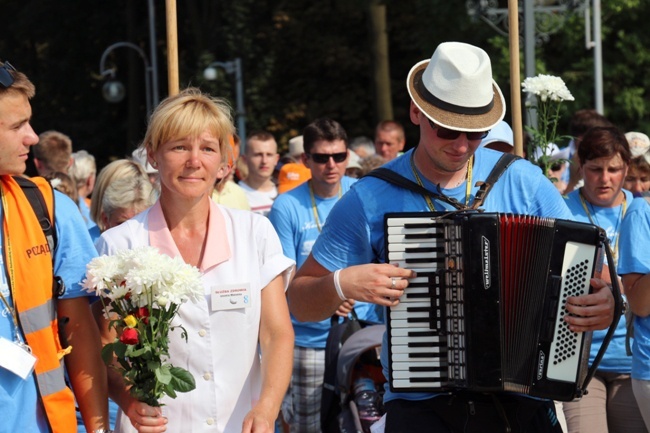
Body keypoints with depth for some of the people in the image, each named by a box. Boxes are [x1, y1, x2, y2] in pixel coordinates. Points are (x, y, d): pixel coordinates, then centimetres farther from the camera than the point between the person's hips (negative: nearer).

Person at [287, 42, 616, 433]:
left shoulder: (525, 184, 1)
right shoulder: (369, 200, -3)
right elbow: (301, 303, 3)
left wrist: (604, 305, -17)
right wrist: (342, 283, -18)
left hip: (520, 400, 2)